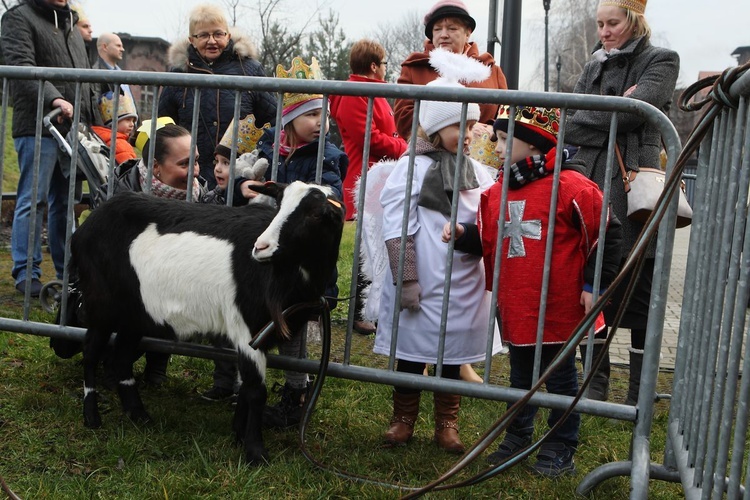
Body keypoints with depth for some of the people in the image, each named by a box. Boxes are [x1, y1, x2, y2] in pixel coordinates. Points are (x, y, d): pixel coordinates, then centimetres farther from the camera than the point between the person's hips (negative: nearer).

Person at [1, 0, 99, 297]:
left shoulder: (71, 25, 23)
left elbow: (86, 80, 26)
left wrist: (96, 124, 20)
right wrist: (53, 98, -28)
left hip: (73, 128, 7)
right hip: (38, 127, -7)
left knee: (65, 202, 10)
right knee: (33, 200, -5)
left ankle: (66, 270, 16)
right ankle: (26, 273, 2)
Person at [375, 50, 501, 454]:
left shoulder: (479, 174, 9)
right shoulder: (412, 168, -6)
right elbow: (397, 231, -9)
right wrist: (407, 281, -12)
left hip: (465, 283, 4)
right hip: (423, 281, -4)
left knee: (455, 353, 13)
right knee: (412, 351, 8)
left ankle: (446, 424, 28)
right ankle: (403, 420, 25)